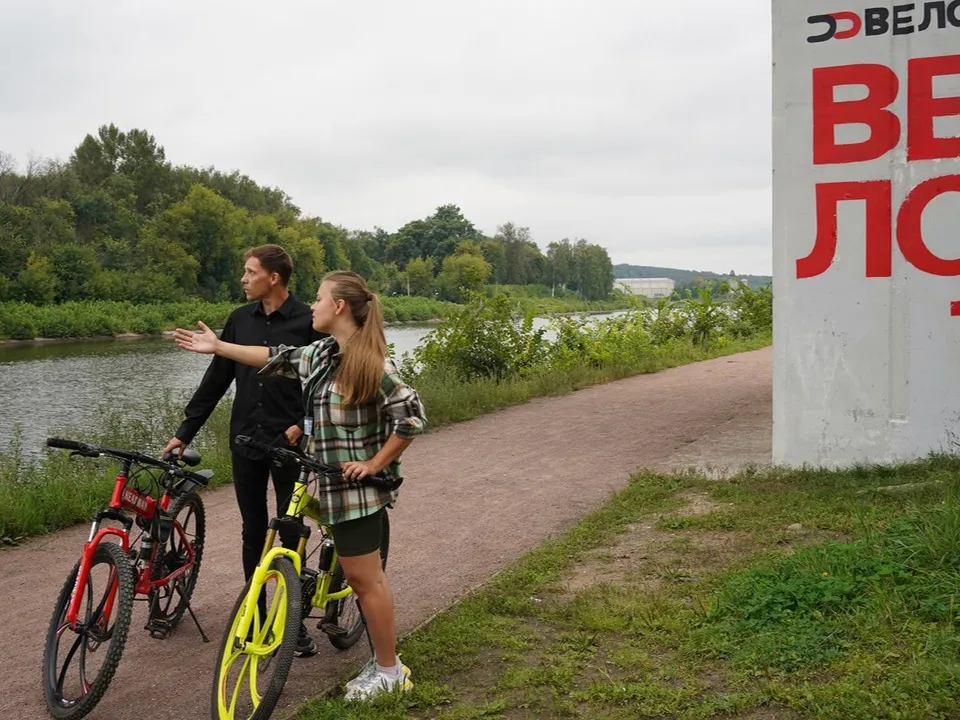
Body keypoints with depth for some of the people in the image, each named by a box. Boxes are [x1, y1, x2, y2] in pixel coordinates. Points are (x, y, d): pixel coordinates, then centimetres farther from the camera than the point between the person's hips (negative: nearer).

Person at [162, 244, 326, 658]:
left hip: (289, 443, -4)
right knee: (253, 531, 10)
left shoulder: (308, 322, -7)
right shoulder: (240, 319, 6)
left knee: (291, 532, 3)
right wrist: (185, 432, 8)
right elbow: (216, 379, 10)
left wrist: (303, 424, -17)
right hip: (245, 441, 4)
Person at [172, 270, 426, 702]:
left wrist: (375, 464, -16)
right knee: (358, 576, 15)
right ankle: (382, 660, 27)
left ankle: (389, 672, 13)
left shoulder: (371, 362, -18)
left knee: (364, 577, 0)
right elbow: (277, 359, 18)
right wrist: (217, 347, 20)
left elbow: (412, 417, -21)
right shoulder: (321, 354, 6)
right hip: (333, 484, 8)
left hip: (357, 486, -8)